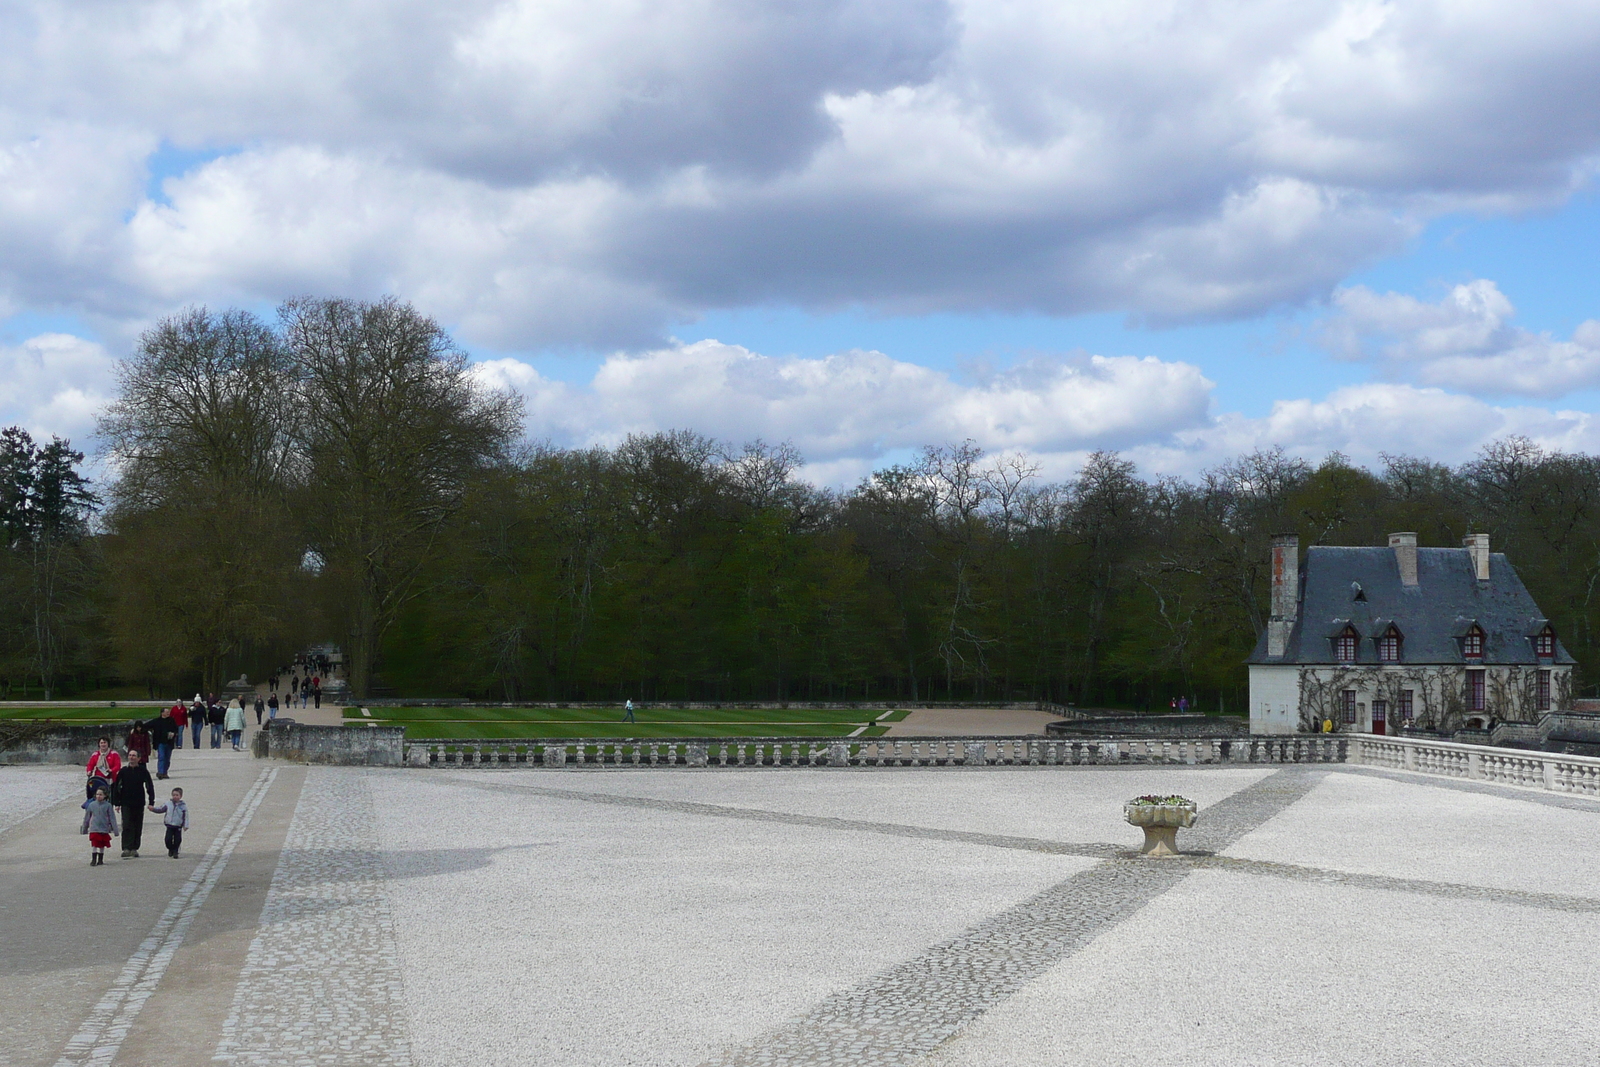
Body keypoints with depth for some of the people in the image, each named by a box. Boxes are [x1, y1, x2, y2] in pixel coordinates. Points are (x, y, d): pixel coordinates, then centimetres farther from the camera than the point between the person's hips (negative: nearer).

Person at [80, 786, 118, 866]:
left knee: (102, 846, 9)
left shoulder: (107, 805, -5)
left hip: (104, 830, 0)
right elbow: (87, 818, 11)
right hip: (94, 830, 0)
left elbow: (112, 818, -2)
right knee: (94, 845, -6)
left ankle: (100, 860, 21)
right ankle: (93, 860, -1)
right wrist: (84, 829, 17)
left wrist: (115, 830, -5)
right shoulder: (91, 805, -1)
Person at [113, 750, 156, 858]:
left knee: (138, 827, 5)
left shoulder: (143, 771, 2)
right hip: (126, 804, -1)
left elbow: (150, 787, 3)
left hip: (139, 804, 1)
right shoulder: (123, 771, 3)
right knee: (127, 826, -10)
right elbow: (116, 787, 7)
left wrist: (151, 802, -5)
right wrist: (117, 803, 2)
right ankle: (126, 848, -15)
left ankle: (134, 848, 14)